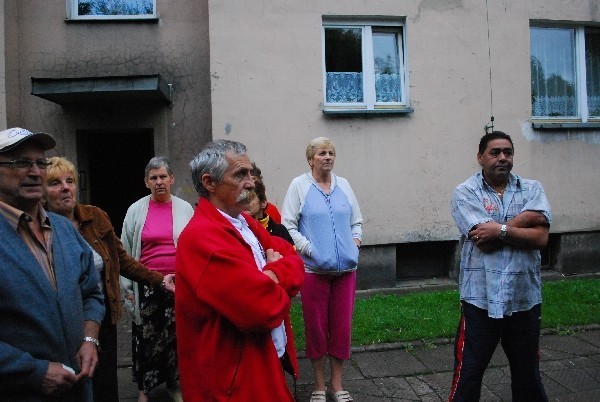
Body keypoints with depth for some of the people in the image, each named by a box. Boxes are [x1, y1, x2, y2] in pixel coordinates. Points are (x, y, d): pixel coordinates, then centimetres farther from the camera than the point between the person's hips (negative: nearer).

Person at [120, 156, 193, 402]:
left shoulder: (185, 209, 1)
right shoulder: (136, 210, 1)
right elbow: (125, 252, 4)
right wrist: (127, 287, 2)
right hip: (146, 285, 0)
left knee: (176, 335, 10)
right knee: (146, 336, 8)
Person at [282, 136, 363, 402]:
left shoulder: (343, 185, 11)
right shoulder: (299, 185, -1)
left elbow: (356, 221, 18)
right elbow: (288, 225, -6)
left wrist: (356, 238, 1)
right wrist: (309, 248, -14)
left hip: (345, 268, 4)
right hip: (313, 269, -4)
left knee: (342, 327, 9)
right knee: (316, 327, 7)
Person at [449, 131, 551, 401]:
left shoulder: (532, 189, 5)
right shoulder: (465, 193, -4)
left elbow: (540, 238, -8)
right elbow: (483, 242, -17)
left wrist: (500, 230, -17)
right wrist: (525, 218, -10)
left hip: (524, 298, 4)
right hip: (480, 300, -3)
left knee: (528, 374, 21)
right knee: (468, 375, 5)